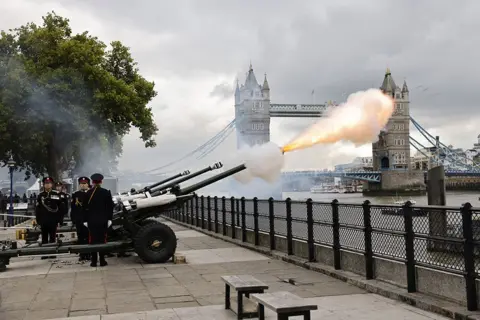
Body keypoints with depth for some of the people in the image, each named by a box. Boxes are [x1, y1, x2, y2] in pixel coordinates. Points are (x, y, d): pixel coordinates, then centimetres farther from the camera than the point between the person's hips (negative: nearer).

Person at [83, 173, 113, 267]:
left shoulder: (88, 193, -3)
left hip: (92, 220, 0)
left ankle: (94, 261, 4)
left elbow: (85, 208, 0)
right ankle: (102, 261, 5)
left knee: (93, 240, 4)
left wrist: (85, 220, 6)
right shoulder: (106, 192, -3)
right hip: (103, 220, 0)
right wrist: (109, 219, 4)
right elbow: (110, 207, -2)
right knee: (102, 240, 5)